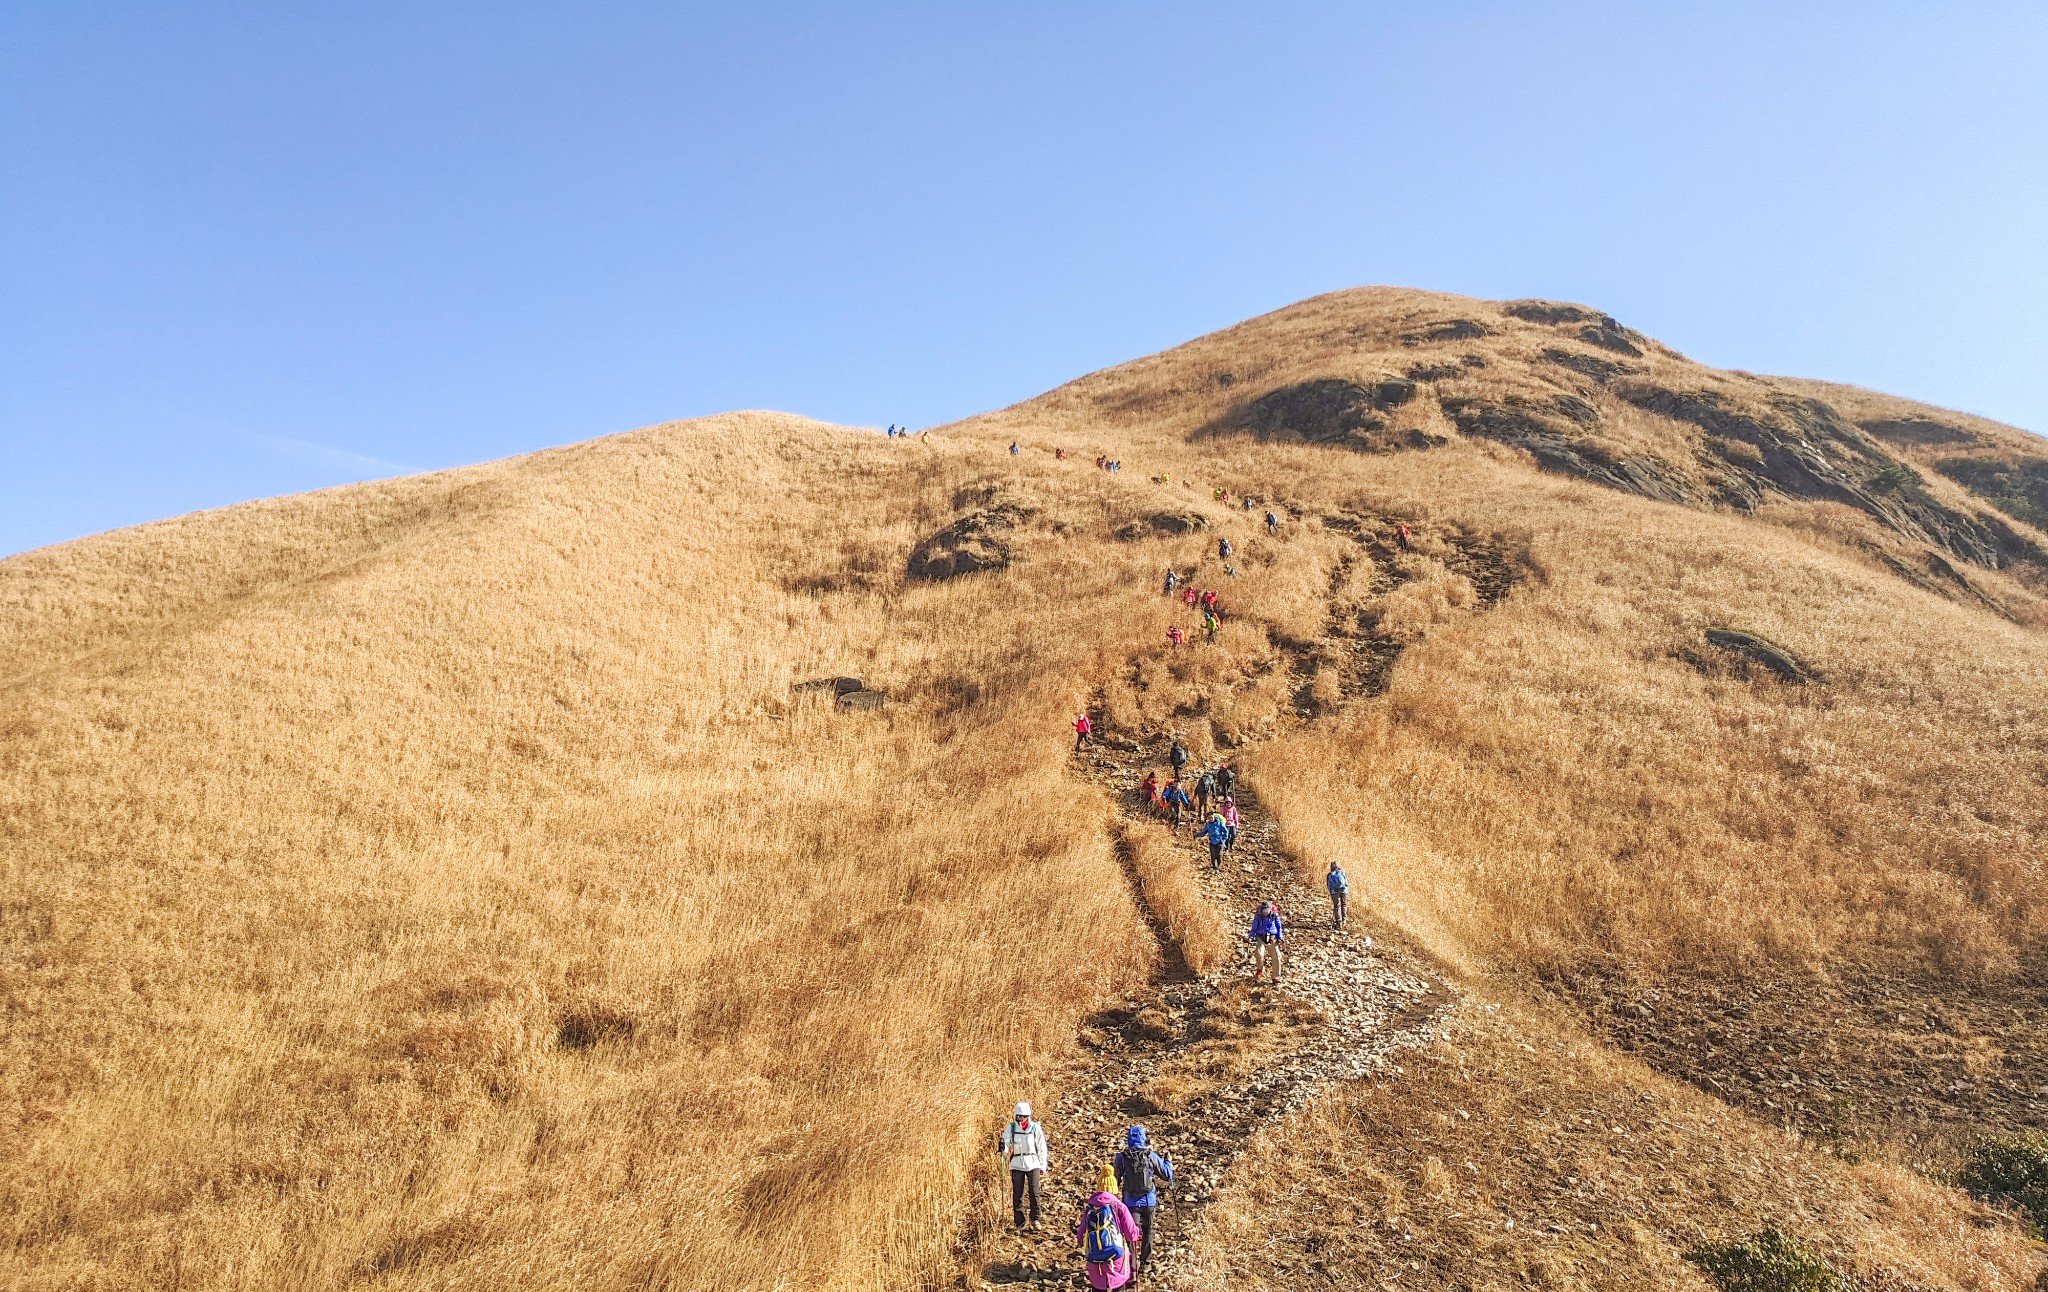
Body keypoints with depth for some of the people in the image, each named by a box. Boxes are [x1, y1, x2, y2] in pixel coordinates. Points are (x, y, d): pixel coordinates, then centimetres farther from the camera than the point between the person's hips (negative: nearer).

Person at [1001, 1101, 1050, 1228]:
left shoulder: (1035, 1127, 3)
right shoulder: (1011, 1127, 3)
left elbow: (1042, 1148, 8)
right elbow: (1005, 1141, -5)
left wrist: (1043, 1166, 7)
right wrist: (1004, 1150, -28)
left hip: (1033, 1163, 0)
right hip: (1017, 1164, 0)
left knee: (1034, 1192, -8)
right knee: (1017, 1194, 0)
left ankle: (1035, 1219, 5)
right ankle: (1019, 1222, 7)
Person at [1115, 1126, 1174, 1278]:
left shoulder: (1121, 1158, -9)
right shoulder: (1151, 1156, -10)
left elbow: (1116, 1179, 1)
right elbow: (1167, 1175, -1)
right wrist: (1168, 1162, 18)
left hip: (1131, 1202, -1)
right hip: (1149, 1201, 1)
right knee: (1147, 1232, 18)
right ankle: (1145, 1264, 27)